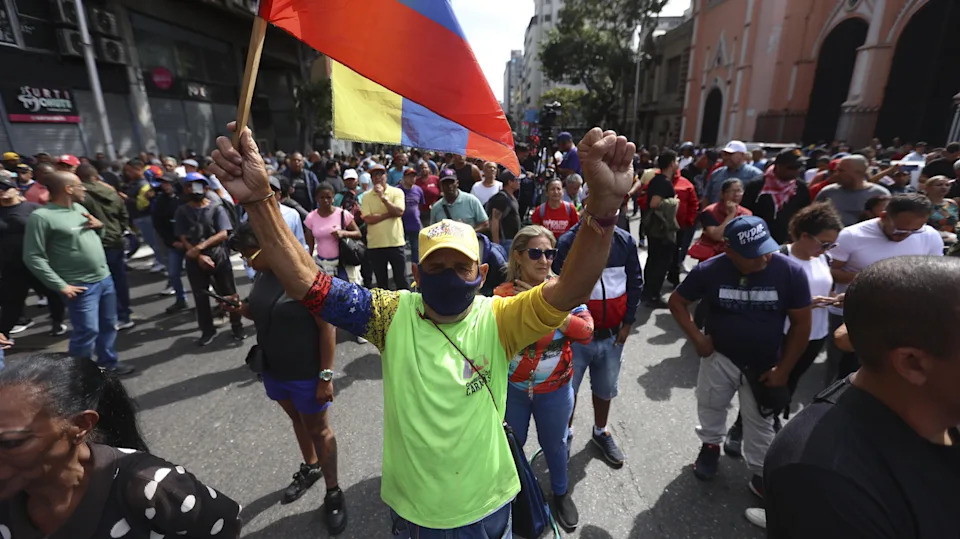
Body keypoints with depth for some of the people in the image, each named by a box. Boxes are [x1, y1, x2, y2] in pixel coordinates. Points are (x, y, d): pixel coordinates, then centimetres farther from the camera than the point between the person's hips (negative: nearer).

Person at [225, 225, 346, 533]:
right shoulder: (262, 276, 0)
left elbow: (327, 326, -22)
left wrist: (326, 376, -22)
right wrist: (241, 308, -6)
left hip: (306, 373, -7)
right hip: (273, 370, 7)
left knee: (318, 429, 9)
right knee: (297, 420, 26)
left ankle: (333, 493, 29)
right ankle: (310, 467, 50)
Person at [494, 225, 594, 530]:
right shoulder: (502, 295, -15)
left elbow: (586, 333, -22)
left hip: (554, 390, 1)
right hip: (510, 389, 0)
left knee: (554, 444, 23)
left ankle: (560, 493, 52)